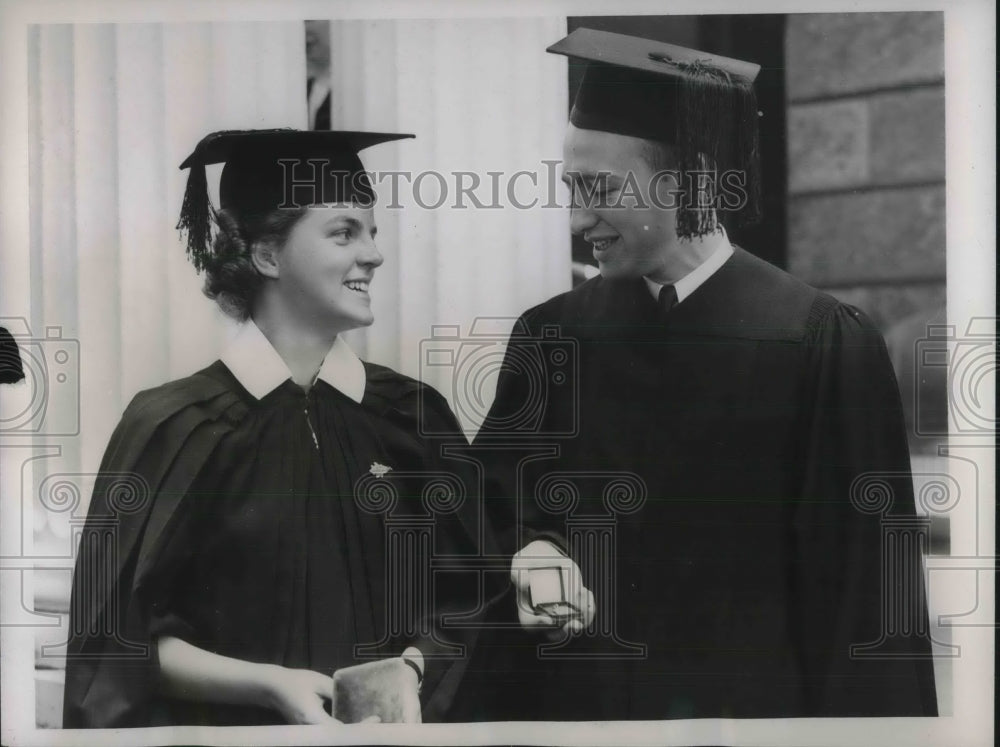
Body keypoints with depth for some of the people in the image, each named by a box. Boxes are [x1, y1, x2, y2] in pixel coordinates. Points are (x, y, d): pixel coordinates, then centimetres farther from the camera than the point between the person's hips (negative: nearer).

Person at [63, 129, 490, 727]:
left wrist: (412, 668, -13)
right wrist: (263, 683, -20)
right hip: (234, 722, -2)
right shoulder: (179, 427, -10)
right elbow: (124, 635, -9)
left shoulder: (410, 415, -2)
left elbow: (461, 603, 4)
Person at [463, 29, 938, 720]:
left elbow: (859, 584, -11)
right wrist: (529, 554, -17)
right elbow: (496, 510, 3)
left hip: (750, 694, -3)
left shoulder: (822, 345, -13)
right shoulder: (550, 338, -1)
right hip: (573, 698, 3)